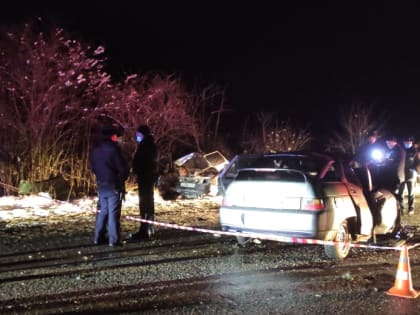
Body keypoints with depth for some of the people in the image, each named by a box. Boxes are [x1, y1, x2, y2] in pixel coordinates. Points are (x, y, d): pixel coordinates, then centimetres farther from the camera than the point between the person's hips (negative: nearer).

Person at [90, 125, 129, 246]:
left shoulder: (95, 150, 7)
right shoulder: (113, 149, -15)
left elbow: (93, 167, 14)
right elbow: (123, 168, -12)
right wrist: (122, 179, 6)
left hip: (101, 185, 7)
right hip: (114, 185, -7)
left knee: (102, 210, 15)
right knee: (113, 212, -2)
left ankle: (98, 238, 18)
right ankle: (114, 240, 0)